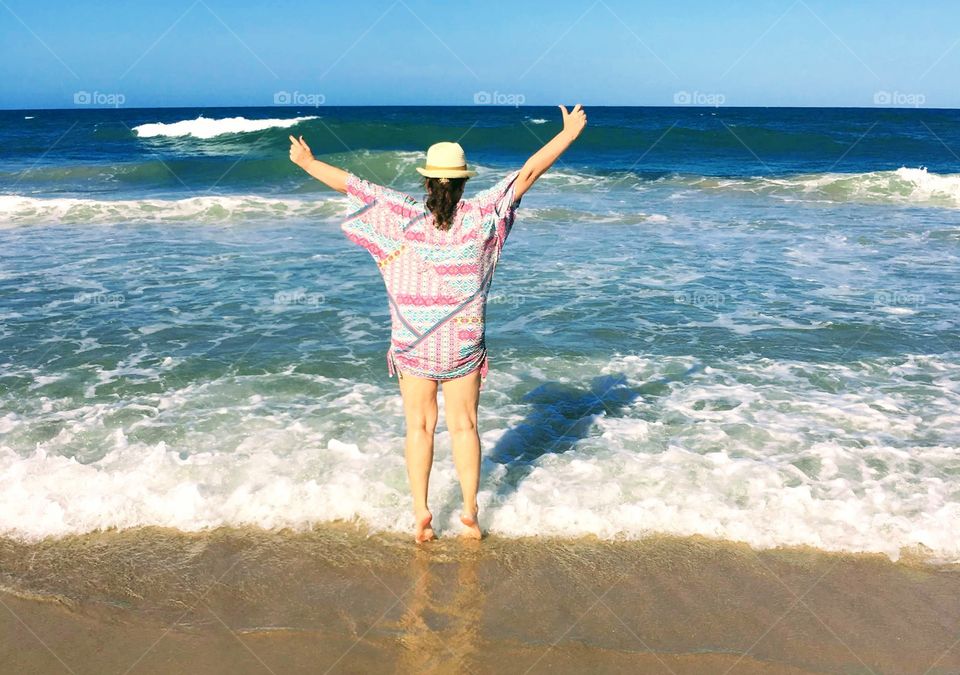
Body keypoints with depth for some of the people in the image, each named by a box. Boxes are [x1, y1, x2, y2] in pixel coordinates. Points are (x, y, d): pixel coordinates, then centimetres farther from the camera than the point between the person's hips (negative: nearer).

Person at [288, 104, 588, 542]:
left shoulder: (405, 216, -9)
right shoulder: (480, 215, -8)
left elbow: (351, 184, -2)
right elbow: (528, 173, -1)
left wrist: (306, 162, 12)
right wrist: (569, 133, 7)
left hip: (413, 341, 0)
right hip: (464, 342, 0)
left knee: (419, 426, 10)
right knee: (464, 426, 10)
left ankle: (420, 510, 5)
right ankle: (470, 512, 12)